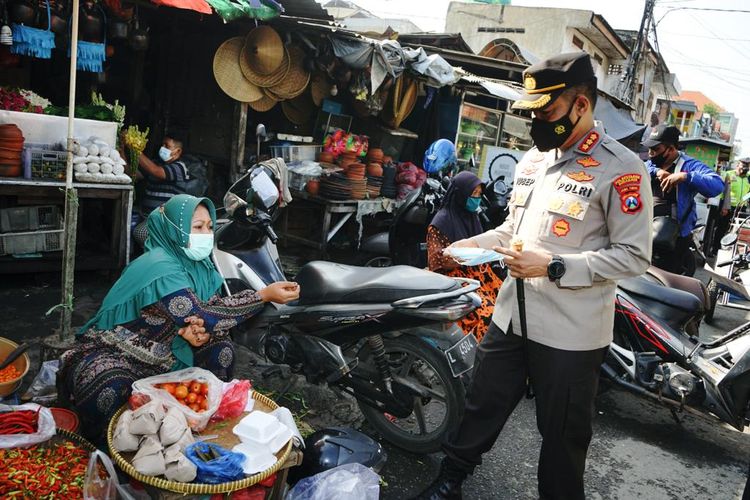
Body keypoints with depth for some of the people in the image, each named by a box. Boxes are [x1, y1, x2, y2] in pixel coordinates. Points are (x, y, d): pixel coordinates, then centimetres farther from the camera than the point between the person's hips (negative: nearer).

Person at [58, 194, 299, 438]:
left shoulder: (199, 264, -3)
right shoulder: (159, 267, -27)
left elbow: (216, 310, -3)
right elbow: (202, 315, -34)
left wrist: (204, 332, -28)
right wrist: (265, 295, -34)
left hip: (158, 358, 7)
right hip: (111, 352, -6)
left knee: (220, 349, -10)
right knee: (111, 389, -37)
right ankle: (98, 441, -5)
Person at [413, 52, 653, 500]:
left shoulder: (621, 168, -13)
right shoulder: (533, 160, 10)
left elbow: (634, 256, -15)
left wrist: (555, 268, -23)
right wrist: (466, 247, 6)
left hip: (571, 333, -6)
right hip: (511, 315, 7)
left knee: (564, 437, 12)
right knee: (482, 407, 21)